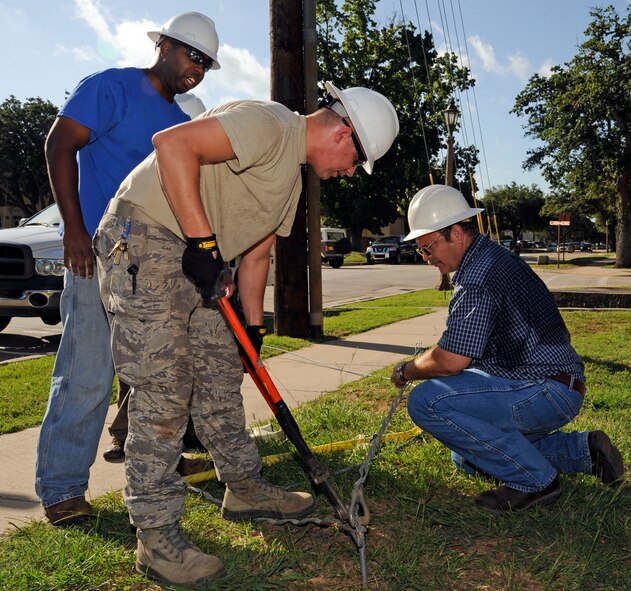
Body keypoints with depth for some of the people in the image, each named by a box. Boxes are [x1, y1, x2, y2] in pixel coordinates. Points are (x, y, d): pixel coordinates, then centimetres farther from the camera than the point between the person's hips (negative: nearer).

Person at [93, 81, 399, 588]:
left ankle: (245, 489, 29)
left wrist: (253, 329, 17)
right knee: (162, 393, -8)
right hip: (144, 243, -10)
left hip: (198, 260, 10)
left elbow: (256, 255, 20)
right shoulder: (268, 124, -13)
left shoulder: (292, 176, 18)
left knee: (221, 378, 13)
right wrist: (203, 240, -25)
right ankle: (157, 536, 4)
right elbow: (173, 143, -26)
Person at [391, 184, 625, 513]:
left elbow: (451, 360, -24)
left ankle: (533, 479, -11)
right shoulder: (493, 257, 13)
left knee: (426, 401, -24)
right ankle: (582, 451, 18)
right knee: (467, 459, 22)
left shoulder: (479, 276, -21)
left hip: (547, 391, -11)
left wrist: (406, 371, -6)